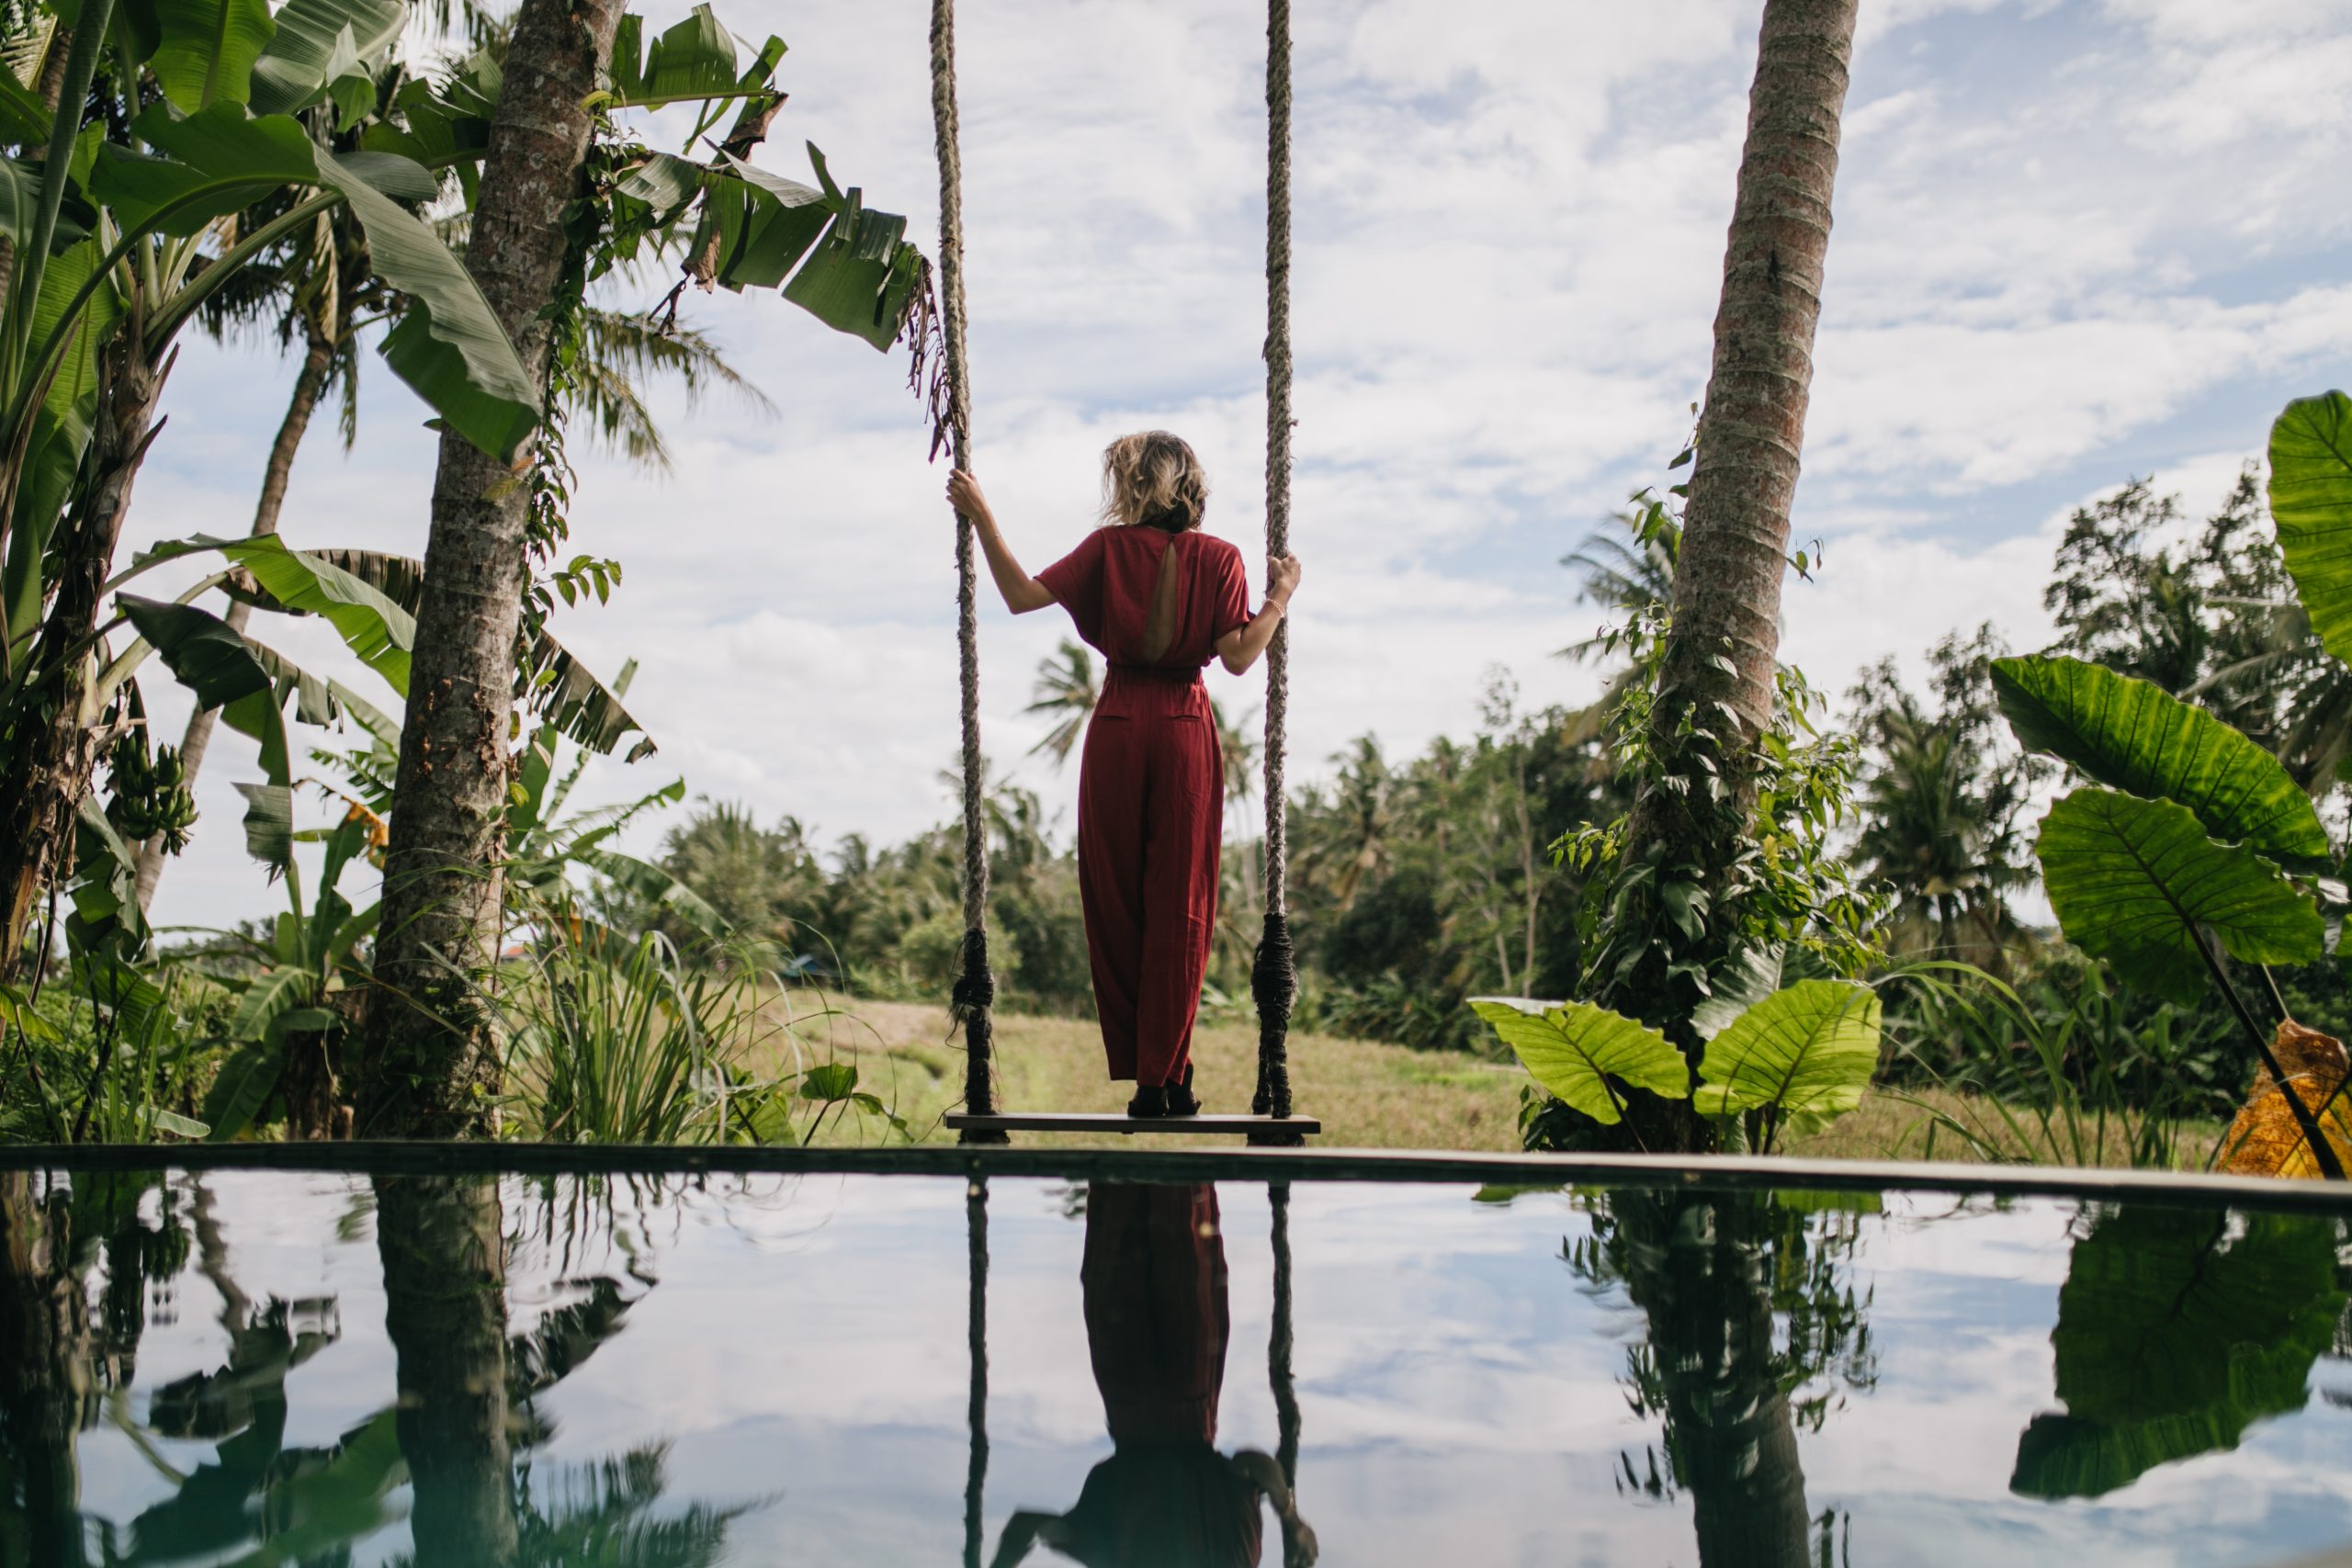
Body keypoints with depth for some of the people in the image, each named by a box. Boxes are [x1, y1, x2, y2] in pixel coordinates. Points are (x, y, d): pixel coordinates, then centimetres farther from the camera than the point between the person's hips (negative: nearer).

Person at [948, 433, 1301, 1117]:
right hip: (1186, 732, 0)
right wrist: (1280, 598, 8)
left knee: (1116, 901, 7)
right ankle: (1167, 1077, 1)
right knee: (1179, 904, 2)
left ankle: (1140, 1074, 10)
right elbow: (1237, 656, -6)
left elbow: (1022, 595, -3)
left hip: (1117, 730, 0)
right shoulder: (1218, 557, 1)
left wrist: (981, 516, 4)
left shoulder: (1109, 547, 0)